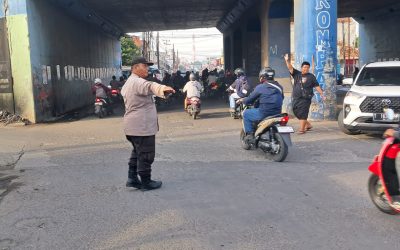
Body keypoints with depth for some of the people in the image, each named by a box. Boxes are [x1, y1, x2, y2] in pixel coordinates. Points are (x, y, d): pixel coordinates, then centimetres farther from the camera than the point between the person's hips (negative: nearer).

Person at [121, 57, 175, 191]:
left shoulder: (128, 82, 16)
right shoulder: (138, 82, -18)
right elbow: (150, 86, -41)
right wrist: (163, 89, -60)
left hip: (133, 125, 11)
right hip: (142, 125, -11)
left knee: (137, 152, 21)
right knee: (146, 155, 0)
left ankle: (132, 178, 24)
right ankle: (146, 182, 8)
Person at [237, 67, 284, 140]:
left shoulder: (260, 87, -7)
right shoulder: (279, 87, 11)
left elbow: (249, 100, -1)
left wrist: (242, 100, 18)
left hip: (264, 114, -7)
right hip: (277, 114, 7)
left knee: (246, 113, 13)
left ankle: (249, 134, 6)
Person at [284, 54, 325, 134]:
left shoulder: (311, 76, 4)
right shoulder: (297, 74, 11)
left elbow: (317, 86, 4)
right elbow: (290, 68, -1)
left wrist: (321, 94, -2)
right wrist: (287, 61, -17)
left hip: (305, 98, -4)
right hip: (295, 98, 4)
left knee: (303, 114, -9)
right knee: (297, 113, 10)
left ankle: (302, 129, -4)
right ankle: (308, 125, 26)